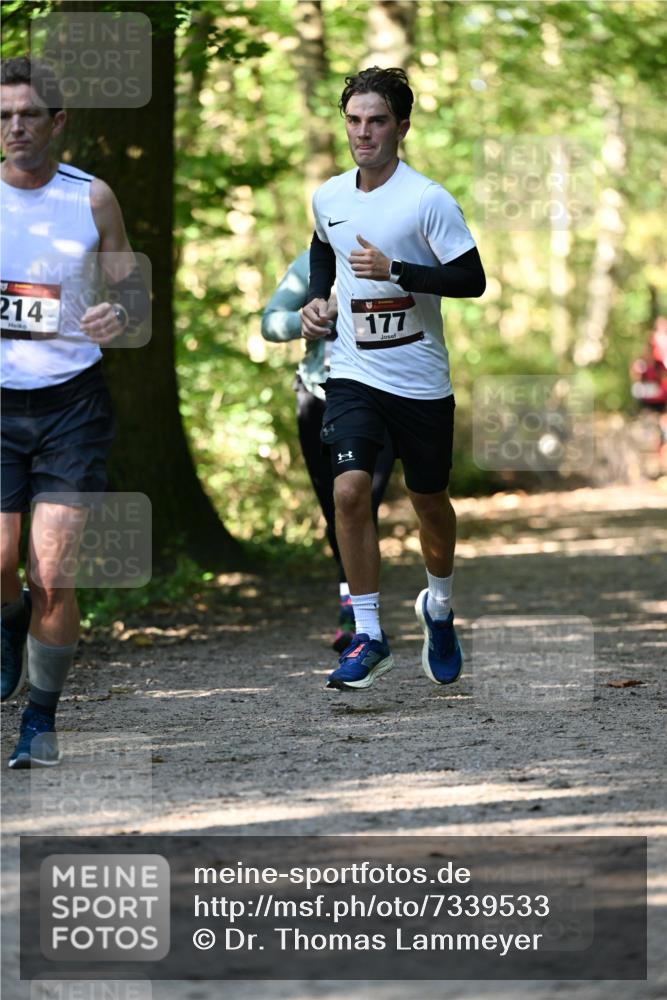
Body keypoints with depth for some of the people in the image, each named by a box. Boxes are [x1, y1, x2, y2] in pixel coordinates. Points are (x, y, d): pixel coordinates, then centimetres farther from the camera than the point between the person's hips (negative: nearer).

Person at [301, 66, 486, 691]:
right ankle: (368, 636, -9)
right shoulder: (328, 198, 4)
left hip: (420, 378, -2)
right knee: (349, 490, -17)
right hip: (353, 373, 3)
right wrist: (316, 298, 9)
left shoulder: (427, 200, -13)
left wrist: (394, 271, -23)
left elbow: (473, 280, -15)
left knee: (429, 501, 13)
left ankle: (438, 607, 41)